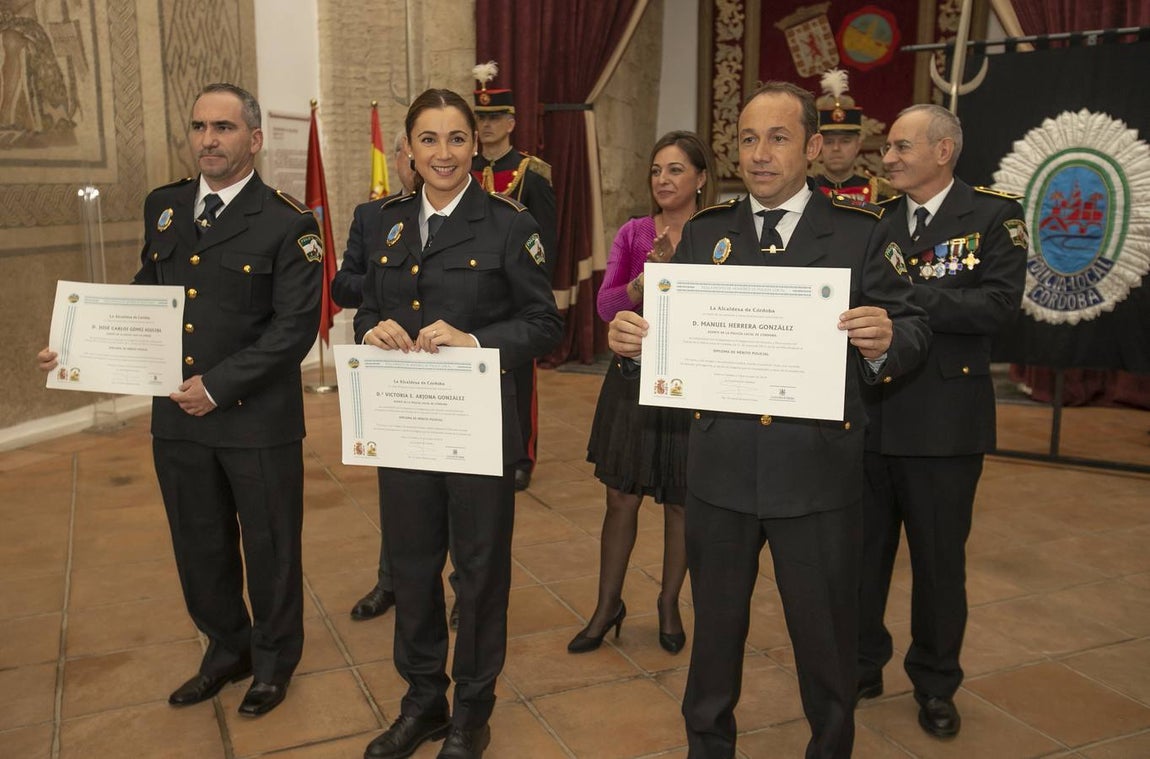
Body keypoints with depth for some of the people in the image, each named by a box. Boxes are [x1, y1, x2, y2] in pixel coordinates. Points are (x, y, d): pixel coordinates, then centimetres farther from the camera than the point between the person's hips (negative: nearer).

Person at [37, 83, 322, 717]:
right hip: (178, 419, 5)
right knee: (200, 546, 18)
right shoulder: (163, 207, 8)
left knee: (269, 546, 11)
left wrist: (219, 387, -19)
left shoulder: (288, 224, -10)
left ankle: (274, 659, 34)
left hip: (258, 420, -5)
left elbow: (295, 327, -16)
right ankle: (225, 650, 41)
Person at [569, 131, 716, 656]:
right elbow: (606, 307, -6)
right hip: (633, 380, 2)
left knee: (680, 501, 11)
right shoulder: (633, 234, 2)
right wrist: (646, 277, -23)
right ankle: (608, 605, 25)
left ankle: (669, 604, 31)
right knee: (621, 498, 8)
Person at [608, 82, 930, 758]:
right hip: (721, 465, 3)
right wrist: (634, 339, -17)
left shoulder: (859, 232, -2)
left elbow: (914, 330, -5)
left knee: (826, 635, 14)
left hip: (817, 467, -2)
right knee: (715, 625, 19)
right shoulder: (705, 233, 6)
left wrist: (886, 340, -28)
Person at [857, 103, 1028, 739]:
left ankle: (935, 684, 31)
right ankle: (861, 667, 33)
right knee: (861, 552, 14)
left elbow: (997, 305, -18)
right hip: (867, 418, 3)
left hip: (943, 423, -3)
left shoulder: (993, 216, -4)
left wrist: (899, 294, -22)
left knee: (939, 561, 11)